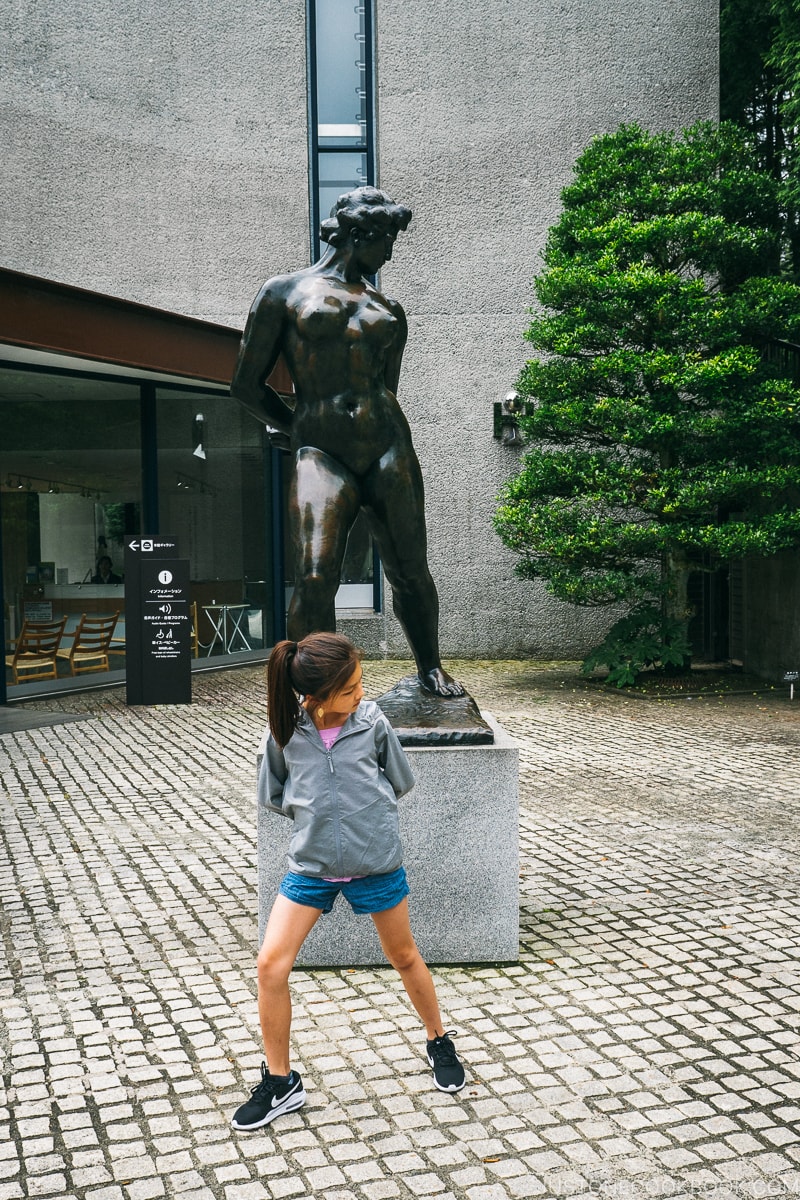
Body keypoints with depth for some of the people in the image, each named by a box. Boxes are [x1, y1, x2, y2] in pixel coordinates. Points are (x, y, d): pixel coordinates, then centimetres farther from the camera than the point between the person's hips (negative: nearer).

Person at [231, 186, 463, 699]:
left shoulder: (389, 311, 20)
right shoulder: (286, 291, 9)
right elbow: (247, 385, 8)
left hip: (389, 449, 4)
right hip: (321, 456, -3)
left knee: (410, 574, 7)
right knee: (315, 578, -18)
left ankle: (431, 668, 29)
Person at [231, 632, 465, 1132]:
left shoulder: (372, 721, -12)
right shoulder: (285, 731, -11)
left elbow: (403, 782, 3)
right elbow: (272, 795, 4)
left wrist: (364, 804, 2)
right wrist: (314, 810, -2)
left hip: (377, 862, -1)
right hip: (311, 865, 1)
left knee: (404, 956, 16)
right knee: (271, 965, -6)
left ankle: (439, 1043, 42)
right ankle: (281, 1082, 13)